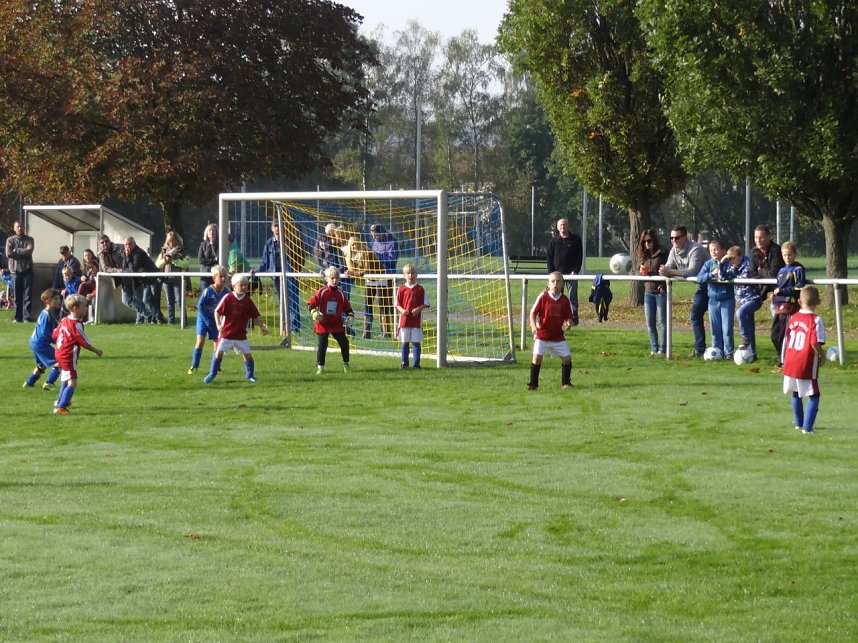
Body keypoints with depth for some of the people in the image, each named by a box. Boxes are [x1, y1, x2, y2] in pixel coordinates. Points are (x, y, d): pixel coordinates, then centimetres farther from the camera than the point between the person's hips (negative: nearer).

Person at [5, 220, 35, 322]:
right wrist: (23, 253, -8)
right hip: (15, 270, 1)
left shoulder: (29, 239, 5)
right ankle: (18, 316, 10)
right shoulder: (10, 240, 6)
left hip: (27, 270, -1)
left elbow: (29, 250, -13)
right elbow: (8, 253, -8)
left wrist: (16, 250, -9)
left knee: (28, 294, -5)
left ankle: (26, 316, -5)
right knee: (17, 295, 4)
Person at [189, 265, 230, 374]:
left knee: (217, 344, 3)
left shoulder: (226, 292, -8)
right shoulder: (208, 291, -18)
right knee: (200, 342, -9)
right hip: (203, 318, -4)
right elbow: (200, 306, -14)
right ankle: (194, 366, -2)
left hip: (215, 320, 4)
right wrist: (207, 320, -15)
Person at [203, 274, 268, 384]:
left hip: (241, 335, 3)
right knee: (219, 352, -4)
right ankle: (212, 375, 10)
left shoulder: (248, 300, 1)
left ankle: (249, 375, 22)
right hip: (227, 332, -3)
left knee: (248, 354, 3)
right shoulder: (228, 297, -9)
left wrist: (262, 326, -3)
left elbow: (255, 316, 9)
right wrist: (218, 325, -20)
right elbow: (217, 312, -8)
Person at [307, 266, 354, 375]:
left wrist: (350, 316, -1)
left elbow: (347, 307, 13)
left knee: (344, 342, 0)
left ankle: (346, 364, 16)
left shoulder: (340, 294, 3)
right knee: (322, 345, -4)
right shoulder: (321, 292, -8)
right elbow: (311, 304, -7)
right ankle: (320, 366, 7)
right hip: (322, 324, -3)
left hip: (337, 324, 3)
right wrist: (314, 313, -23)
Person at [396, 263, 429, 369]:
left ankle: (416, 363, 7)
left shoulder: (420, 289, 2)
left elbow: (425, 304, 3)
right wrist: (402, 310, -15)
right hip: (404, 319, 1)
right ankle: (404, 362, 13)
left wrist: (418, 309, -14)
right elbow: (398, 304, 5)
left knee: (416, 342, 1)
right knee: (404, 342, 6)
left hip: (417, 319, -1)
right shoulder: (401, 289, 3)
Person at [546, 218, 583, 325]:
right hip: (557, 273, 2)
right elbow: (549, 258, 9)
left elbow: (580, 256, 1)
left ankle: (574, 317, 2)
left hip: (571, 272, -2)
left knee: (573, 296, -2)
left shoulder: (576, 240, 3)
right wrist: (551, 272, -2)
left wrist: (575, 271, -9)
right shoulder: (554, 241, 8)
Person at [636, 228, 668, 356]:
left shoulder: (662, 254, -8)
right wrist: (642, 272, -2)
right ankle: (654, 349, 16)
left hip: (661, 291, -7)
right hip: (648, 292, 7)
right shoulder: (643, 255, 11)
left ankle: (663, 349, 0)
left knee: (663, 322, -2)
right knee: (650, 323, 8)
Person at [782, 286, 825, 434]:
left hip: (790, 363, 6)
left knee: (795, 393, 23)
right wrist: (822, 356, -3)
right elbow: (815, 343, -22)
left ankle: (798, 423, 36)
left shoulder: (793, 318, 6)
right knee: (814, 395, 4)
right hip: (807, 366, -6)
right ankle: (807, 426, -8)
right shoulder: (815, 320, -13)